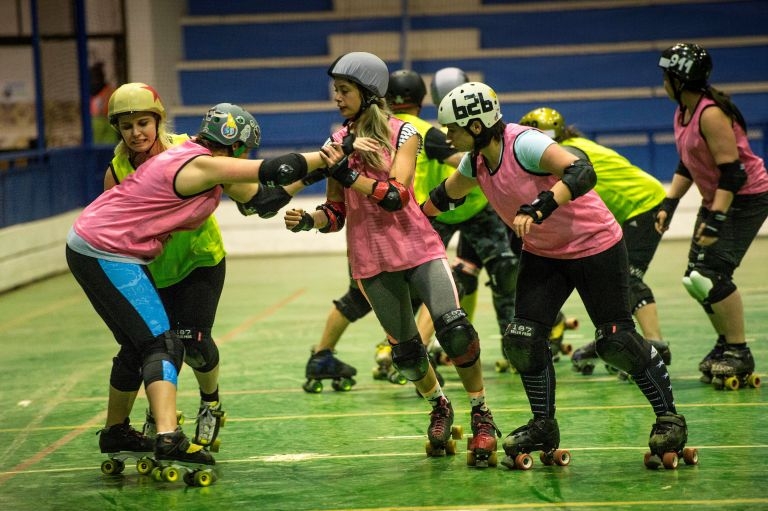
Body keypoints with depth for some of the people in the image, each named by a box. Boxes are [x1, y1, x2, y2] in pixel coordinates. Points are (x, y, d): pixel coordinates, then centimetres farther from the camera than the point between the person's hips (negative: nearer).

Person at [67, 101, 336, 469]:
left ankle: (116, 431, 32)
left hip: (102, 251, 11)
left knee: (140, 343, 20)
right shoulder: (201, 165, -19)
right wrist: (321, 158, -6)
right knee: (161, 343, -16)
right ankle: (168, 438, -29)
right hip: (104, 255, -11)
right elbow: (274, 171, -20)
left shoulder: (200, 160, 9)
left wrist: (313, 168, 10)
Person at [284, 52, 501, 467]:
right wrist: (308, 220, -11)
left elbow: (396, 195, -17)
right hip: (371, 260, 3)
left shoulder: (403, 134, -3)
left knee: (455, 330, -19)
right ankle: (439, 408, 31)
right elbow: (336, 212, 10)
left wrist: (349, 175, -24)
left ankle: (481, 416, -4)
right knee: (405, 350, 4)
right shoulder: (338, 143, 8)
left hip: (418, 247, -3)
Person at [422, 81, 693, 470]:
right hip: (542, 253, 7)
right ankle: (543, 427, 11)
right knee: (523, 339, -5)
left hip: (594, 247, -7)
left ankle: (669, 419, 9)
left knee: (616, 342, -7)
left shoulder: (523, 144, -27)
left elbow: (582, 173, -42)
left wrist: (540, 207, -53)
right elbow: (447, 195, 20)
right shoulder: (476, 161, -2)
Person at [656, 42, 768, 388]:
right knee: (694, 279, 6)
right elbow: (686, 164, 17)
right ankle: (726, 343, 21)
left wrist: (716, 218, -29)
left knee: (712, 275, -18)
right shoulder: (682, 112, 6)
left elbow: (732, 171, -26)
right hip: (715, 198, 10)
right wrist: (669, 203, 9)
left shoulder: (711, 114, -24)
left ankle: (739, 354, -8)